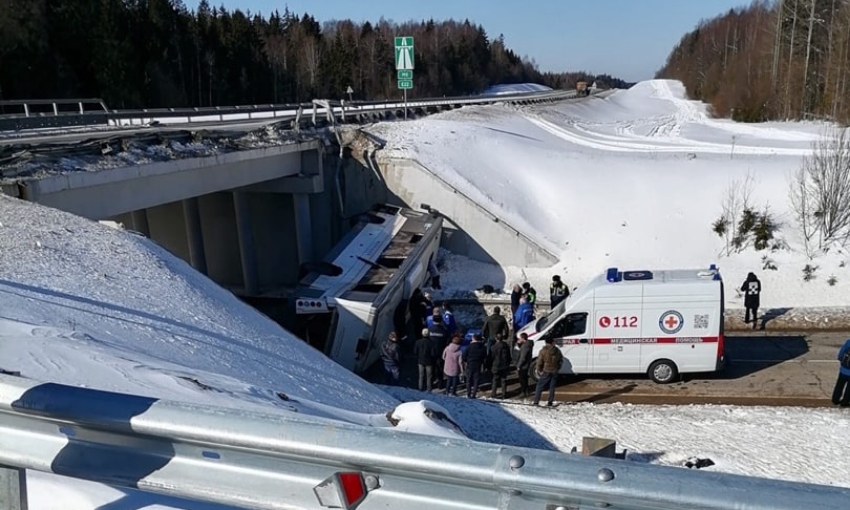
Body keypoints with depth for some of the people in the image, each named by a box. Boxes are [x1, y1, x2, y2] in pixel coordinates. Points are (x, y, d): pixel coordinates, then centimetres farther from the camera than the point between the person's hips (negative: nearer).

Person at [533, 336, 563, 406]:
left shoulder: (543, 351, -11)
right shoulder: (557, 351, 2)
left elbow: (539, 362, -11)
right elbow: (561, 361, 11)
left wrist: (539, 370, 1)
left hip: (546, 372, -3)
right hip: (554, 372, 3)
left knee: (540, 387, 3)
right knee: (552, 387, 11)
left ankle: (536, 402, -1)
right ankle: (550, 402, 10)